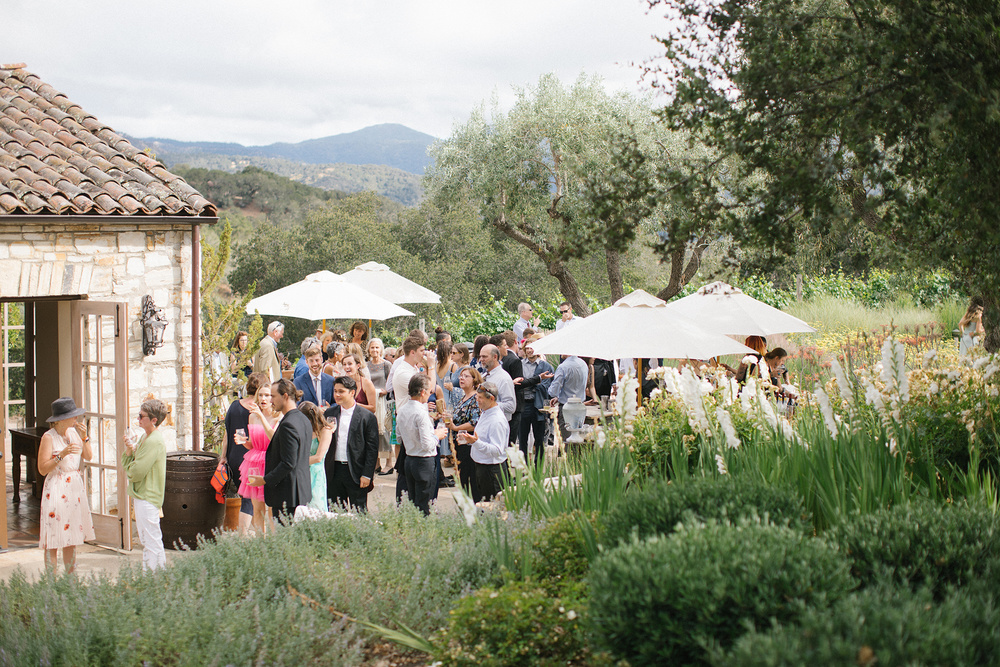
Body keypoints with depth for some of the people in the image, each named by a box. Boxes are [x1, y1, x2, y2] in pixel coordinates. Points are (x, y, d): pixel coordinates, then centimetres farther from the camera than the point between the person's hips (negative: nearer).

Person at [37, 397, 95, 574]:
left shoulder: (74, 432, 9)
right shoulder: (49, 437, -11)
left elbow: (88, 457, 7)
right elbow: (42, 469, -14)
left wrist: (84, 437, -6)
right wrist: (61, 455, -24)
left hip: (75, 487, 7)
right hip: (56, 489, -7)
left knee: (72, 539, 11)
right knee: (53, 541, -4)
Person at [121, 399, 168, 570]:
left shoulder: (154, 441, -19)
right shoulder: (145, 438, 14)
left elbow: (136, 472, -21)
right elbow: (126, 465, 14)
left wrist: (128, 468, 0)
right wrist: (129, 451, -4)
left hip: (147, 498, -11)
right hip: (141, 496, 11)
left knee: (151, 542, -7)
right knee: (146, 541, 16)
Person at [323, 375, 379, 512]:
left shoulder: (367, 417, -5)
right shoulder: (329, 413, 9)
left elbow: (372, 449, -5)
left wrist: (367, 475, -10)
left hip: (356, 472, -4)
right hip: (334, 472, 4)